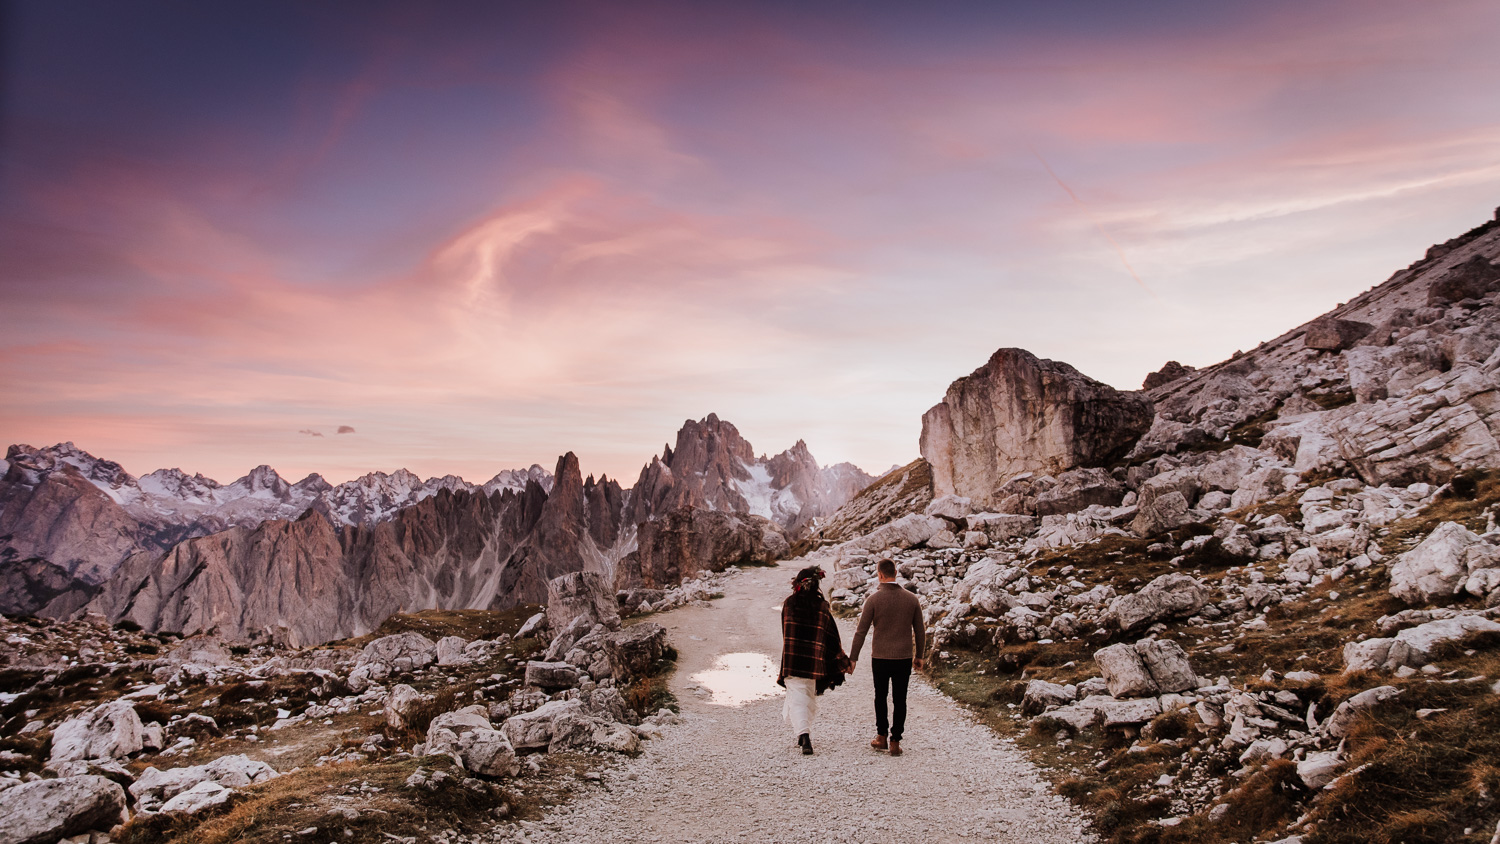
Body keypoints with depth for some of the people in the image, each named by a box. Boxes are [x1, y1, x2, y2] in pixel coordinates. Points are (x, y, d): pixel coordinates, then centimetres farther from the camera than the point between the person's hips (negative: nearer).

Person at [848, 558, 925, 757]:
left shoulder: (873, 599, -10)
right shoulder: (912, 599, -1)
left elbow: (861, 631, -8)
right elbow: (920, 631, 6)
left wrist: (853, 658, -1)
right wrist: (919, 656, 18)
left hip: (880, 657, -1)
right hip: (904, 657, 1)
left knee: (880, 697, 17)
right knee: (900, 700, 9)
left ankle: (882, 737, 24)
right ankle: (895, 741, 8)